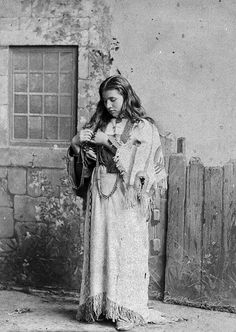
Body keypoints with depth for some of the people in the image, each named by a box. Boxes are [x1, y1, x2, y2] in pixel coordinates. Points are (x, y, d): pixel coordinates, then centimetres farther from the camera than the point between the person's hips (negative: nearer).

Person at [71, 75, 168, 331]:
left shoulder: (142, 127, 0)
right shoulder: (99, 123, 13)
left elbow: (138, 161, -8)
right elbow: (80, 155, 15)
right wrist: (77, 141, -3)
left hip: (126, 196, -4)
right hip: (100, 192, 4)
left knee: (127, 249, -4)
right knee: (98, 246, 5)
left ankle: (127, 311, 1)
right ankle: (98, 304, 14)